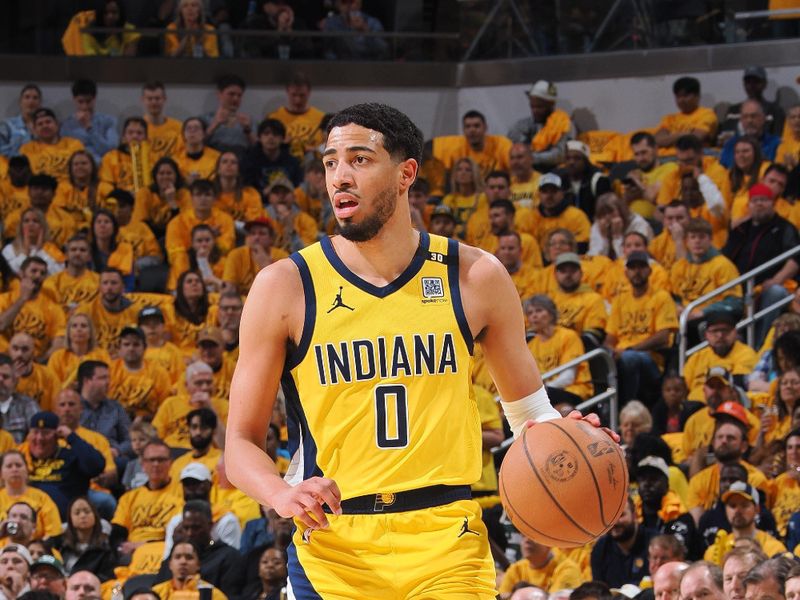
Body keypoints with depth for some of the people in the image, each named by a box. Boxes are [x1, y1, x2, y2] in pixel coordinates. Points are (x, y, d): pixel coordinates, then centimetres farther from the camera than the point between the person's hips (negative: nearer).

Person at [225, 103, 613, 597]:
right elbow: (243, 441, 2)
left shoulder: (476, 277, 3)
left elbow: (529, 410, 15)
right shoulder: (284, 287, -1)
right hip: (332, 551, 0)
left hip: (448, 544, 1)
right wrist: (283, 495, -19)